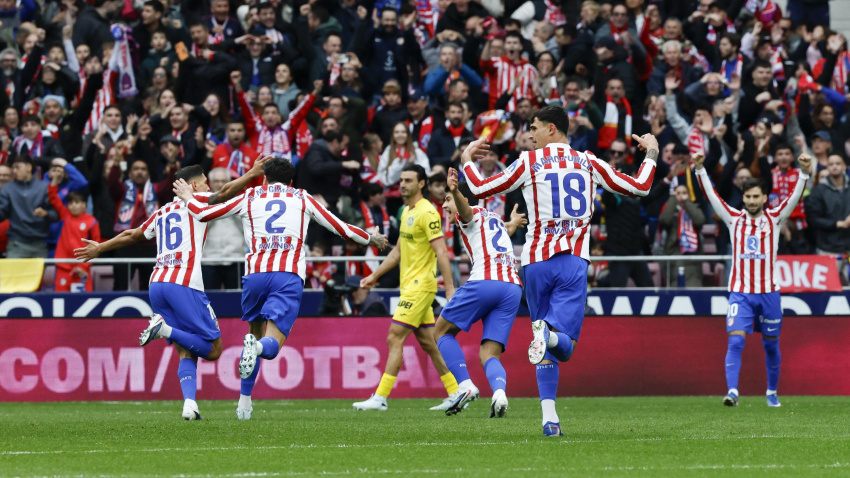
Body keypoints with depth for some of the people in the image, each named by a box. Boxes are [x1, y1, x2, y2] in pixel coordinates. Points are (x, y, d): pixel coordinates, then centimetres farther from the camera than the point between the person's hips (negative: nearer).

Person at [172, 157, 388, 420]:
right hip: (289, 276, -1)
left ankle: (244, 402, 16)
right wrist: (370, 239, 40)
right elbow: (340, 227, 24)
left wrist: (189, 198, 41)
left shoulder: (249, 197, 19)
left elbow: (203, 213, 20)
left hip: (255, 273, 1)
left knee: (256, 332, 22)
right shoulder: (303, 199, 20)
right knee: (272, 344, -6)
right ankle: (257, 348, -45)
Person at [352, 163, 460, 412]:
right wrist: (375, 276, 23)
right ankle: (455, 393, 17)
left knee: (394, 338, -11)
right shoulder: (406, 212, 15)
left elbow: (441, 252, -19)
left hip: (420, 286, -9)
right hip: (410, 286, 9)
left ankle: (380, 398, -12)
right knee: (428, 342, 11)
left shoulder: (427, 213, -14)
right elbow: (398, 251, 24)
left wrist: (450, 287, -24)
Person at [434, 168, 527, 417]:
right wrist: (513, 224, 79)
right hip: (513, 287, 7)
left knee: (441, 331, 12)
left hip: (485, 282, -7)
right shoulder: (496, 219, 31)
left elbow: (464, 207, -19)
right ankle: (499, 392, -29)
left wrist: (455, 190, -40)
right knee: (489, 355, 3)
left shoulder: (469, 214, 9)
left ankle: (465, 385, -6)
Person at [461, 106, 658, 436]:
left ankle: (549, 417, -1)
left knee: (546, 350, 12)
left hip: (537, 261, 0)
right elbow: (639, 188, 12)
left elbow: (481, 189, 5)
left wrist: (467, 160, 24)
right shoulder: (588, 163, 8)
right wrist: (651, 155, 30)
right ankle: (550, 333, -41)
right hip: (574, 263, 0)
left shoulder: (529, 163, 2)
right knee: (564, 346, -4)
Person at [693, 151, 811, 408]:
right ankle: (732, 391, -22)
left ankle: (772, 392, 26)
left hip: (768, 293, 1)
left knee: (771, 345, 11)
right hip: (740, 293, -1)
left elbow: (795, 196, -7)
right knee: (736, 341, -16)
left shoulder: (774, 219, 3)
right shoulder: (734, 219, 5)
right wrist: (700, 170, -12)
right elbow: (711, 195, -1)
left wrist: (804, 172, -22)